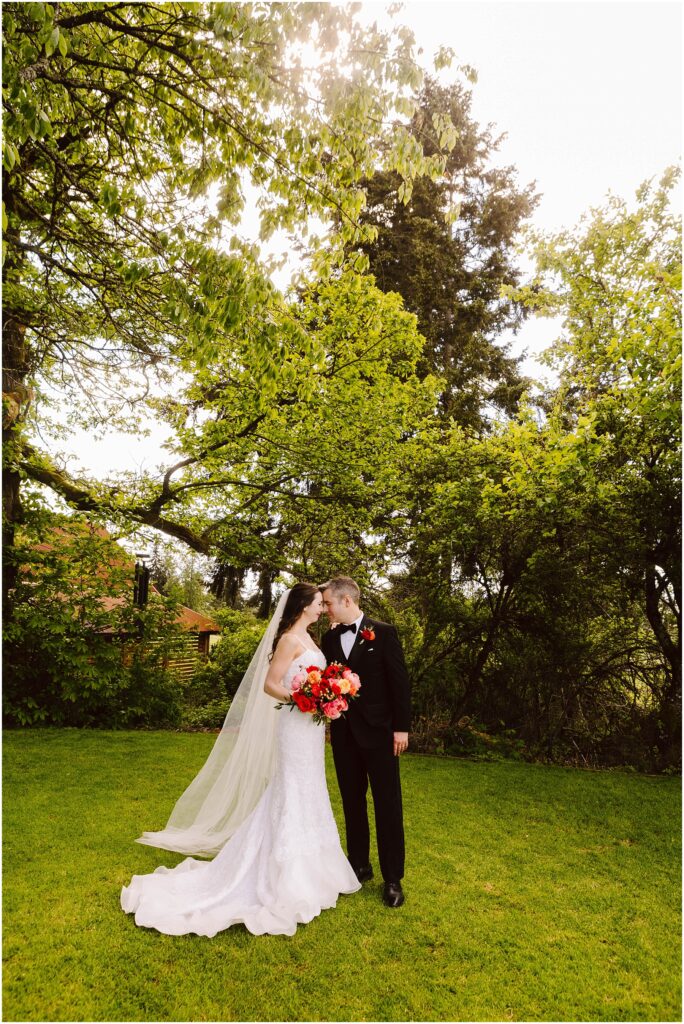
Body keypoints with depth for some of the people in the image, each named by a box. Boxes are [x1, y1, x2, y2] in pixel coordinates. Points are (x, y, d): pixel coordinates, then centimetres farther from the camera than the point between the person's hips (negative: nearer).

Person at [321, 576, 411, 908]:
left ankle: (393, 878, 20)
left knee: (387, 805, 6)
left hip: (378, 731, -4)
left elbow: (400, 681, -9)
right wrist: (329, 723, 2)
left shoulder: (383, 632, -9)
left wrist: (401, 727, -10)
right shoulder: (329, 638, 4)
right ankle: (359, 865, 33)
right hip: (343, 733, 5)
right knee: (352, 802, 16)